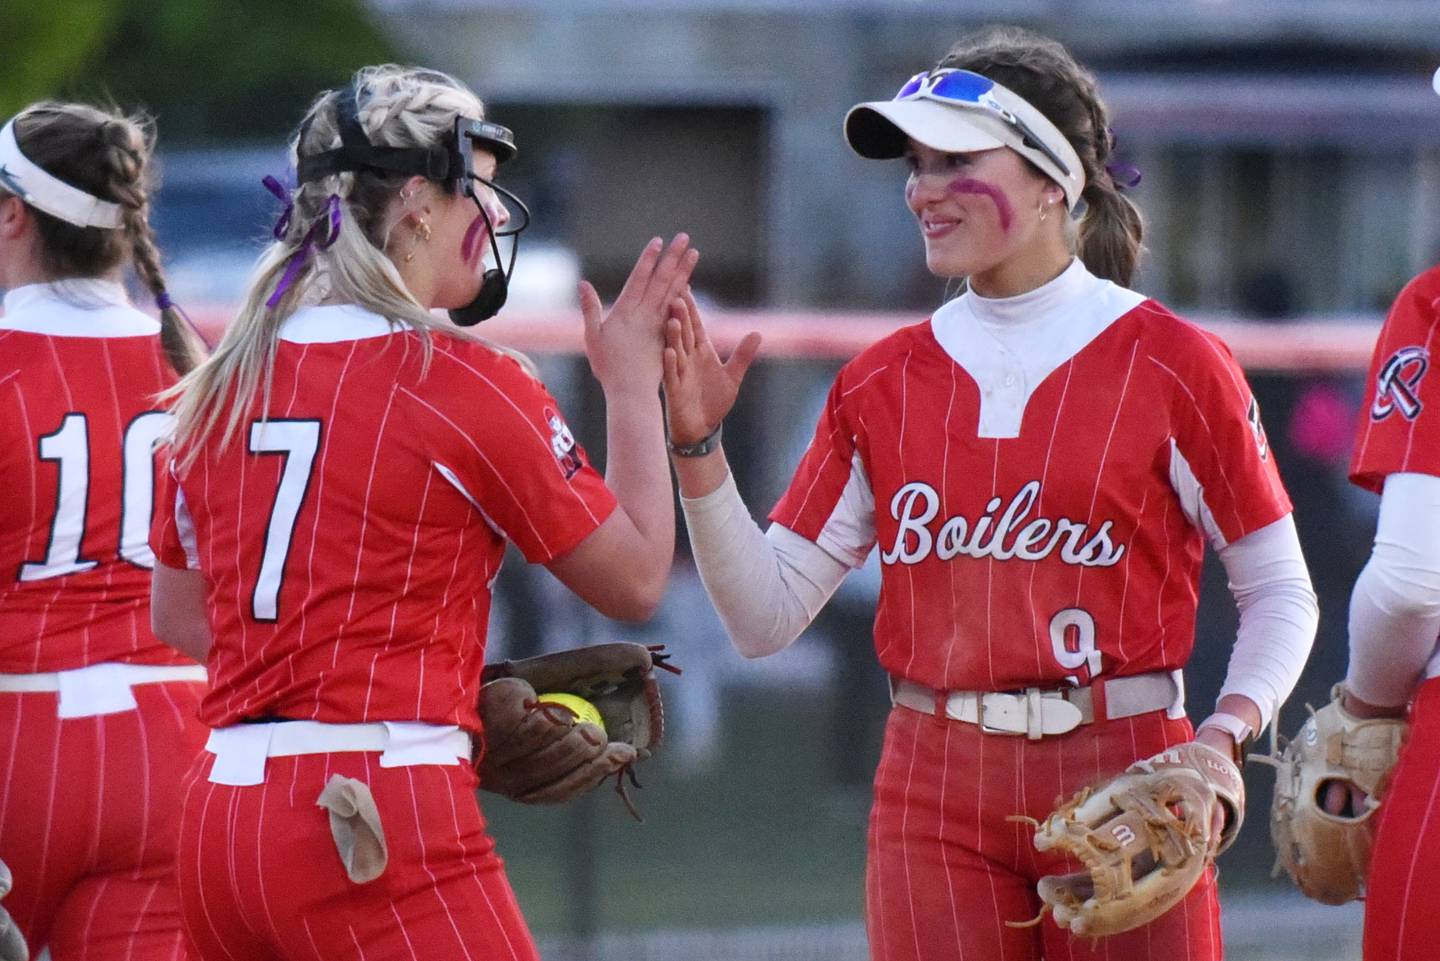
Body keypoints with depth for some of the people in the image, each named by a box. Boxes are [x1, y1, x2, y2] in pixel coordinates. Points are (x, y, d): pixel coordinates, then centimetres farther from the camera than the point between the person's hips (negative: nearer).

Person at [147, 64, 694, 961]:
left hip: (221, 816, 7)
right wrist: (633, 383, 13)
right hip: (385, 816, -7)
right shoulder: (466, 384, -7)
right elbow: (636, 577, 3)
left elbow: (178, 614, 23)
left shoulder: (223, 382, 12)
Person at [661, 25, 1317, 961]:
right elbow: (767, 615, 7)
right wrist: (697, 447, -4)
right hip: (937, 793, 3)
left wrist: (1225, 734, -15)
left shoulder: (1169, 364, -2)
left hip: (1123, 778, -3)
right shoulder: (882, 384, 8)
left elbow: (1279, 593, 2)